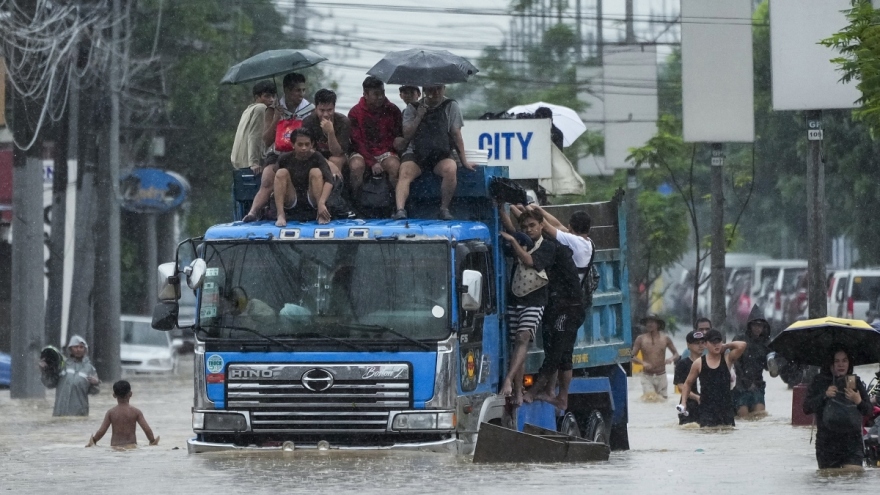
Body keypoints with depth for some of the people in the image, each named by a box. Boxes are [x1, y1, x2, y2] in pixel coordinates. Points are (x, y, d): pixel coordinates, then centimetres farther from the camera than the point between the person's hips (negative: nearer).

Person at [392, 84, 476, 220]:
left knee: (450, 169, -33)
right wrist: (419, 117, -10)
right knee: (405, 173, -29)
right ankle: (400, 210, -43)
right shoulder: (413, 108, 7)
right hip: (417, 154, 1)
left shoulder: (450, 107, 5)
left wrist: (464, 161, 4)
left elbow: (456, 135, 6)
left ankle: (444, 208, -20)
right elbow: (407, 135, 1)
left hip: (442, 155, -1)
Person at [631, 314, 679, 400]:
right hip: (647, 376, -2)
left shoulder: (665, 338, 2)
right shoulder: (641, 339, 0)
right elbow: (633, 356, 1)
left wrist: (672, 359, -13)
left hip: (661, 376, 2)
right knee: (649, 399, -18)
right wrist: (643, 363, -18)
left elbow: (676, 354, 11)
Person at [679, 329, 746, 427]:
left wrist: (726, 346, 1)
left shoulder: (727, 359, 2)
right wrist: (683, 402, 5)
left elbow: (742, 346, -12)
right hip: (707, 407, -1)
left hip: (725, 406, 1)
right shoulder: (699, 363, 3)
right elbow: (688, 383, 14)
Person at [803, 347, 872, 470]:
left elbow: (868, 410, 7)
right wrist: (824, 395, -16)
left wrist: (859, 401, -15)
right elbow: (806, 408, -3)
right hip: (826, 441, 0)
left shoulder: (855, 382, 6)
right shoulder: (819, 382, 2)